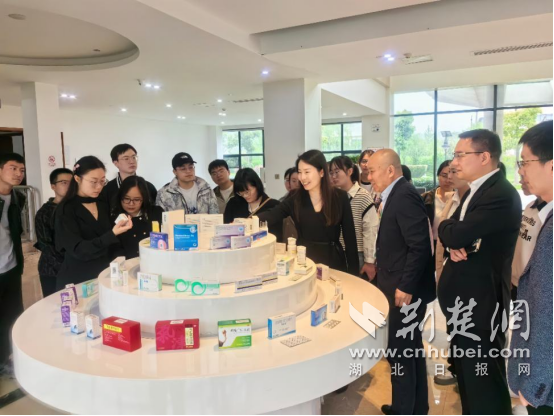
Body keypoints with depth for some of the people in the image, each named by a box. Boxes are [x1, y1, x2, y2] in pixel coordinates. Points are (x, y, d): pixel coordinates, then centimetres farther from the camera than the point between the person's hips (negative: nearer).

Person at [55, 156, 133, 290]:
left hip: (104, 277, 5)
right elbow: (79, 250, -21)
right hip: (76, 281, -5)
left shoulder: (103, 206, 5)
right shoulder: (65, 210, -10)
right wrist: (112, 234, -32)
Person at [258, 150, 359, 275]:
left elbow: (350, 237, -4)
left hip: (333, 261, -1)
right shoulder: (295, 198, -3)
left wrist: (353, 271, -5)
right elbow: (271, 216, -16)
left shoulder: (340, 197, -6)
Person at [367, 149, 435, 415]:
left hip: (405, 289, -10)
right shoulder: (396, 195, 11)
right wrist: (380, 271, 13)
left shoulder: (404, 196, -19)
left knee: (399, 351, 2)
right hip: (400, 287, 10)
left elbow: (420, 247, -24)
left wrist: (405, 288, -22)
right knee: (411, 348, 20)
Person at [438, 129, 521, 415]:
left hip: (480, 301, -9)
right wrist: (453, 245, -12)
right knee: (466, 372, 23)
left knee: (484, 379, 4)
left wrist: (448, 230, -6)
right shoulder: (476, 190, 11)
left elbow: (455, 234, -28)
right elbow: (452, 236, 11)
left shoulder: (501, 195, -20)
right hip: (462, 299, 10)